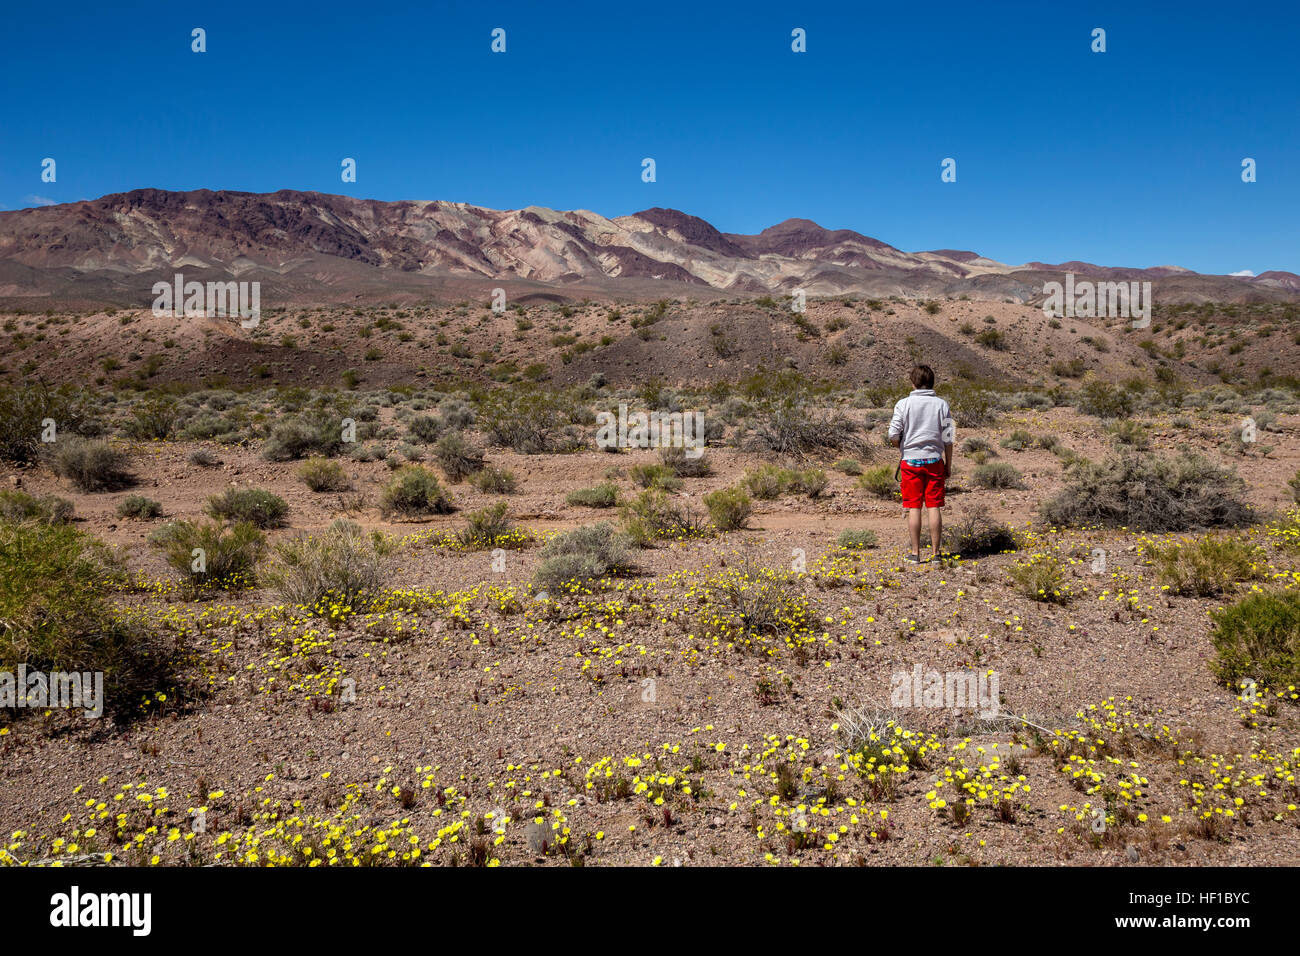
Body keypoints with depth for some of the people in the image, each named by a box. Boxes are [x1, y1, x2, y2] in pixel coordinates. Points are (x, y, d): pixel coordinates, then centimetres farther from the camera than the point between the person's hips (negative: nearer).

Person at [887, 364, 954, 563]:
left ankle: (915, 552, 6)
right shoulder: (942, 405, 0)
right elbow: (948, 439, 1)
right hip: (934, 460, 1)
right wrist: (948, 464, 10)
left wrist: (900, 447, 14)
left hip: (910, 460, -1)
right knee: (934, 507, 5)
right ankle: (935, 552, 8)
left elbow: (893, 436, -8)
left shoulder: (904, 404, -5)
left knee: (914, 507, 3)